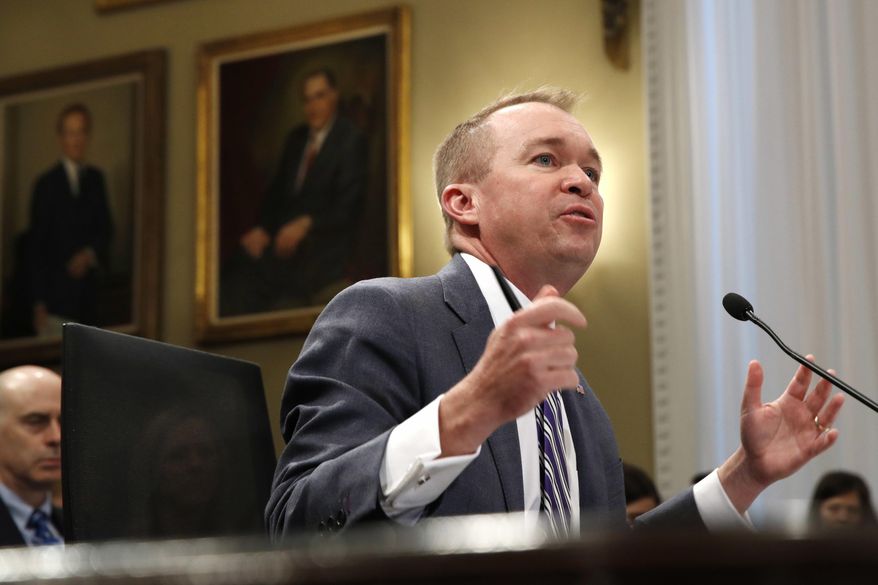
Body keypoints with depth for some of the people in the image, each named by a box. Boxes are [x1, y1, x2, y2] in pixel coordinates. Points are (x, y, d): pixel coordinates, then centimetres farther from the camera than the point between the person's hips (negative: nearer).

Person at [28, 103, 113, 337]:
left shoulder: (96, 179, 11)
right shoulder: (46, 184, -5)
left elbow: (105, 229, 16)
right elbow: (36, 245, -5)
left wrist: (90, 254, -8)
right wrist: (39, 304, -8)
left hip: (89, 292, 4)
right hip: (56, 298, -4)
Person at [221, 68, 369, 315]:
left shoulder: (351, 140, -3)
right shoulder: (296, 137, 17)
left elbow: (347, 208, -8)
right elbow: (276, 192, 16)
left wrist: (306, 224, -21)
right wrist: (263, 228, -3)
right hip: (286, 234, 6)